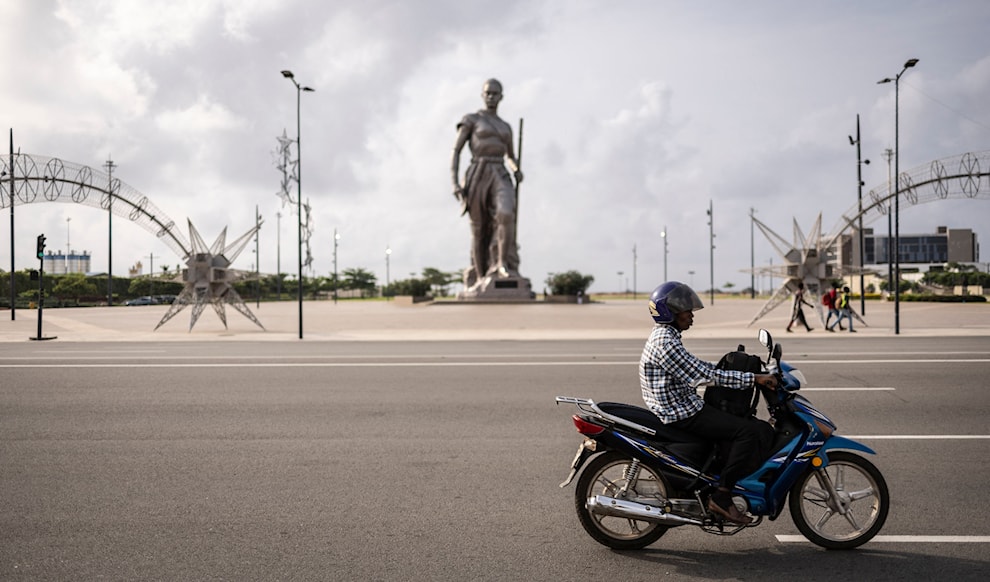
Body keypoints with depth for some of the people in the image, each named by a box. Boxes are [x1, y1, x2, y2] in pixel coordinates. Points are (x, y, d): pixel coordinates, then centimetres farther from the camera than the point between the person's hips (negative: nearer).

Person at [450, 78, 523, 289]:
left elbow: (510, 157, 34)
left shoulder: (505, 127, 22)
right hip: (477, 176, -2)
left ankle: (502, 264, -18)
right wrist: (455, 183, -12)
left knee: (506, 215, -28)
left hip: (500, 177, 3)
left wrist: (517, 170, 9)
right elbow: (456, 152, 1)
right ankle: (479, 278, 13)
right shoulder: (470, 120, 8)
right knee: (479, 230, 0)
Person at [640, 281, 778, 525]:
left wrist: (745, 375, 16)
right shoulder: (665, 342, -19)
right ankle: (721, 497, -14)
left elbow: (699, 366, 22)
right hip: (683, 415, -11)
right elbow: (704, 374, -24)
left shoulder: (665, 336, 16)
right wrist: (753, 378, -23)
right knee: (748, 431, -18)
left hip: (685, 407, 11)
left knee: (759, 428, 11)